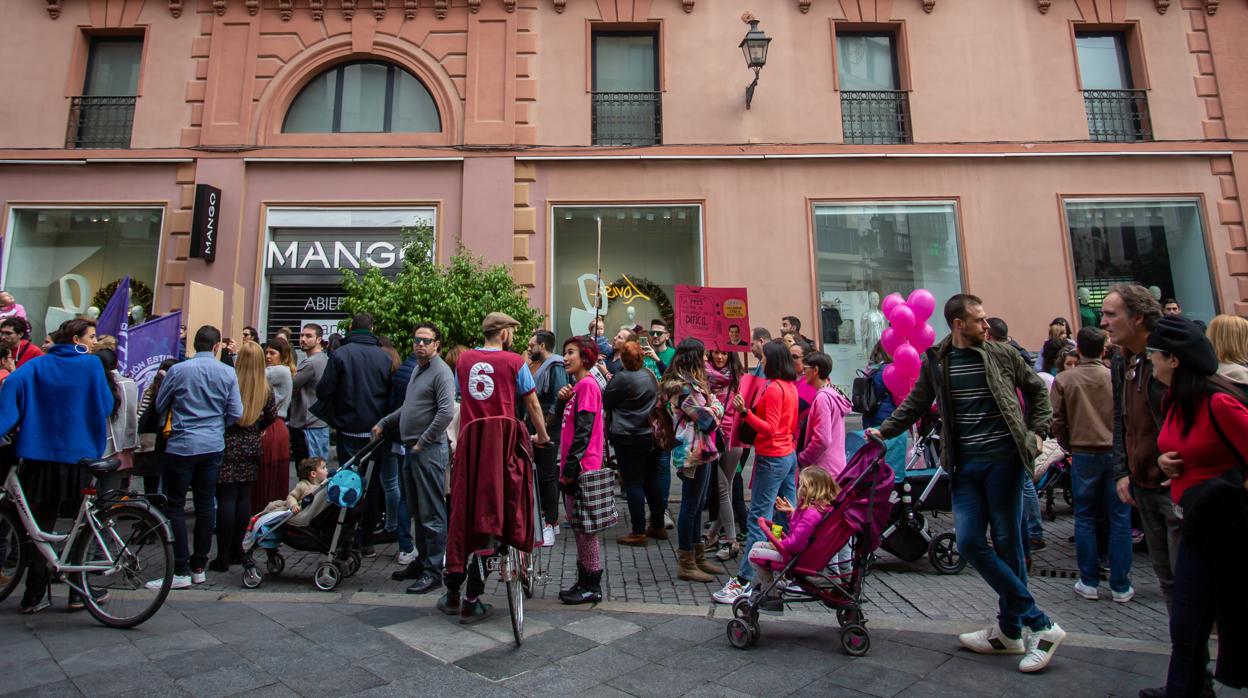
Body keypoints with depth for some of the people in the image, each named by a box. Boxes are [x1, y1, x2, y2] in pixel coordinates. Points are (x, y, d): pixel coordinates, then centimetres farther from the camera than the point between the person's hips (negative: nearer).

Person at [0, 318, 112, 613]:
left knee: (39, 526, 12)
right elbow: (106, 405, -5)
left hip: (40, 454, 3)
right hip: (80, 456, -3)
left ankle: (35, 595, 16)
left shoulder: (39, 365, 7)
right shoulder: (91, 364, -3)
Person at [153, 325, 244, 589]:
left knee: (175, 506, 4)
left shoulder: (177, 370, -7)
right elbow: (236, 413, -1)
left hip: (182, 445, -3)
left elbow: (159, 406, 6)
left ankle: (181, 571, 4)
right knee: (205, 505, 10)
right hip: (214, 446, 3)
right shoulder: (227, 373, -2)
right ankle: (199, 567, 19)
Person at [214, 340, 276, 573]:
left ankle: (224, 556, 4)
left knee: (226, 498, 0)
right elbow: (272, 416, 8)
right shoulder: (266, 387, -1)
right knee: (244, 496, 11)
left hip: (228, 445, -4)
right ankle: (237, 551, 20)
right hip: (252, 446, 4)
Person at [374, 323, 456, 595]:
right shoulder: (417, 369, 18)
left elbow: (446, 412, -21)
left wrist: (423, 442, -17)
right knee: (416, 512, 17)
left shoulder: (441, 372, -12)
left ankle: (433, 571, 5)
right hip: (411, 450, 9)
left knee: (432, 514, -3)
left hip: (429, 451, -9)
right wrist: (384, 423, 22)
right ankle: (421, 560, 30)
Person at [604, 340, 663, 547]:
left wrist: (608, 378, 7)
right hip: (651, 435, 7)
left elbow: (605, 401, -6)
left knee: (633, 484, 0)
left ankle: (638, 532, 4)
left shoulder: (622, 378, -16)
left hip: (628, 439, -7)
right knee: (651, 482, 15)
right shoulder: (649, 375, 5)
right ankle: (658, 526, 24)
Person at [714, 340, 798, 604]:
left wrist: (745, 412, -26)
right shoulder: (791, 387, 10)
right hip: (789, 454, 10)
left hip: (772, 458, -10)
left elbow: (769, 429, -20)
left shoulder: (773, 388, -17)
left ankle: (743, 582, -5)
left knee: (758, 519, -8)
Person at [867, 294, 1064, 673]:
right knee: (969, 542, -3)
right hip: (966, 464, 2)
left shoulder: (1003, 354, 3)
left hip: (1003, 458, -2)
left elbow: (1037, 390, 15)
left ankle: (1010, 629, 18)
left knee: (1006, 542, 3)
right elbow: (915, 404, 13)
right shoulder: (935, 361, 6)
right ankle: (1039, 624, 10)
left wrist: (1035, 432, 6)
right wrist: (884, 430, 7)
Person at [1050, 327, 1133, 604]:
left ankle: (1089, 583, 14)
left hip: (1083, 455, -1)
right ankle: (1120, 586, 13)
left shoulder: (1063, 380, -4)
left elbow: (1057, 421, -3)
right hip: (1117, 453, 1)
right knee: (1120, 519, 8)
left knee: (1085, 519, 9)